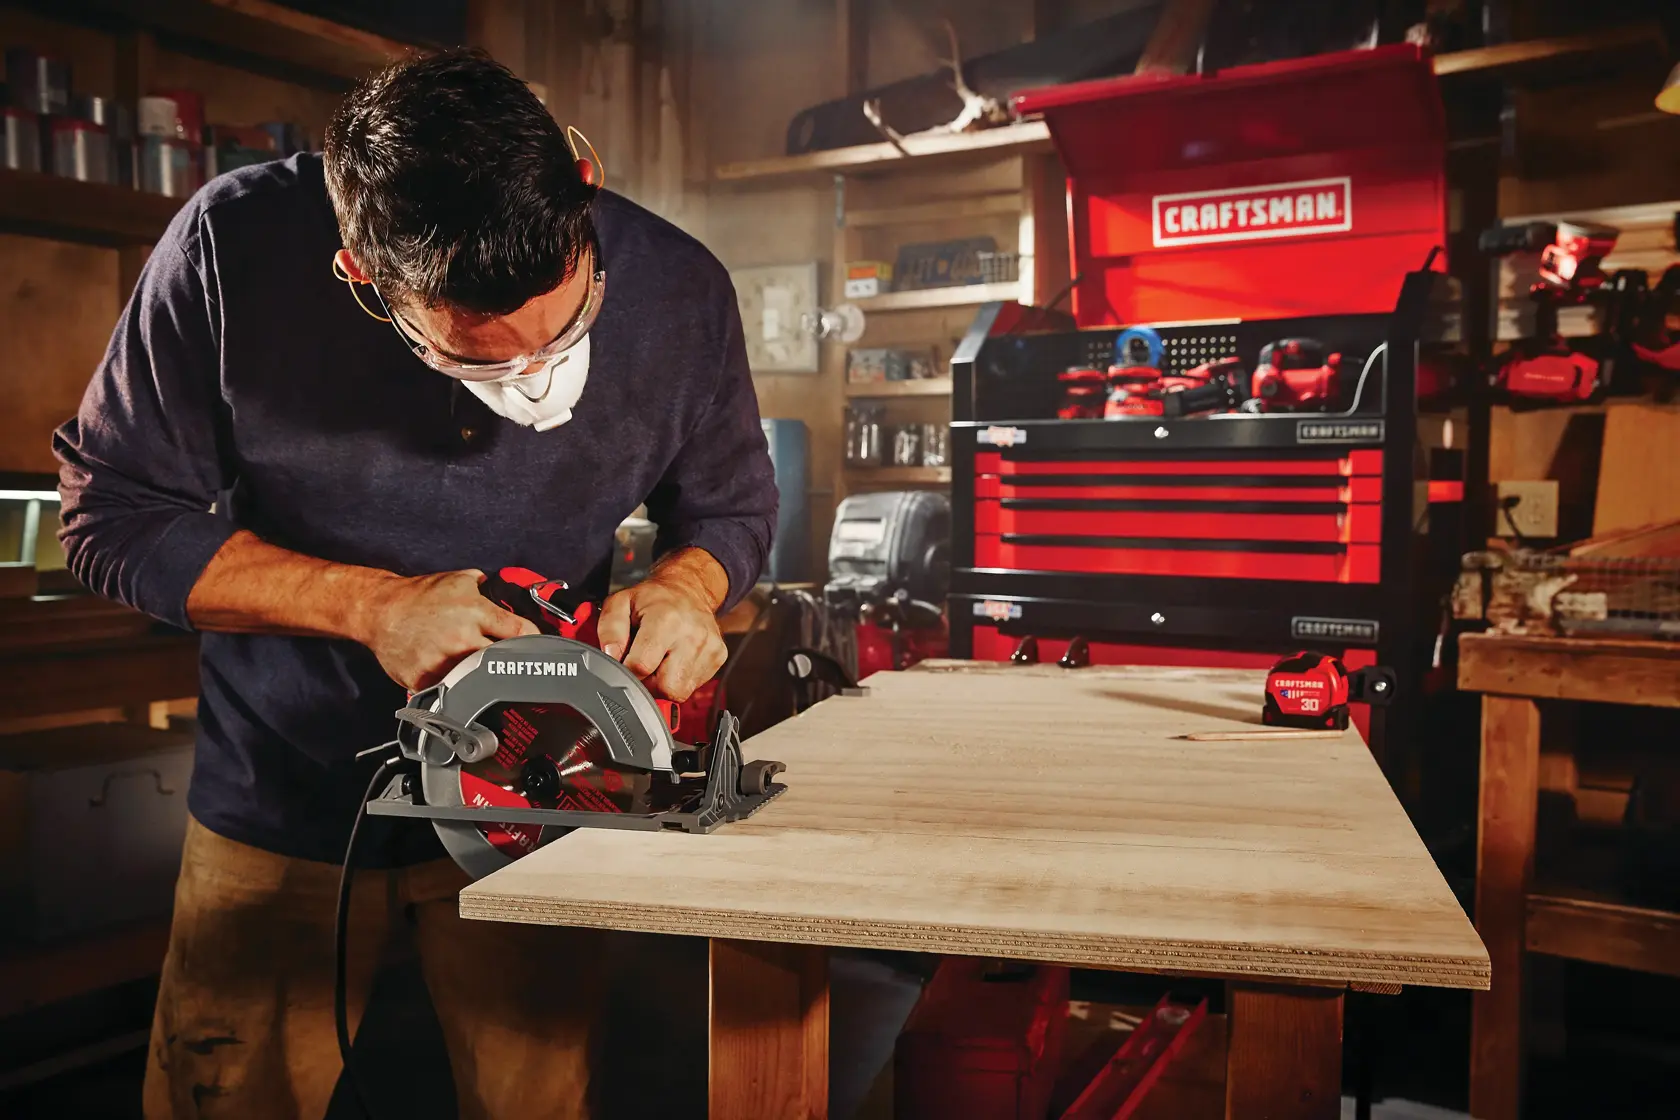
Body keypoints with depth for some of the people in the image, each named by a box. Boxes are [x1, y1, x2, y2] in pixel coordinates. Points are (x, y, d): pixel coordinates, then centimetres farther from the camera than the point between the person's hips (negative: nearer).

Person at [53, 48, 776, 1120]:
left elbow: (734, 507, 1)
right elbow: (115, 514, -11)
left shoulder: (679, 290, -16)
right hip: (285, 793, 0)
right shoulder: (234, 249, -21)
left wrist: (683, 588, -22)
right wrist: (370, 603, -23)